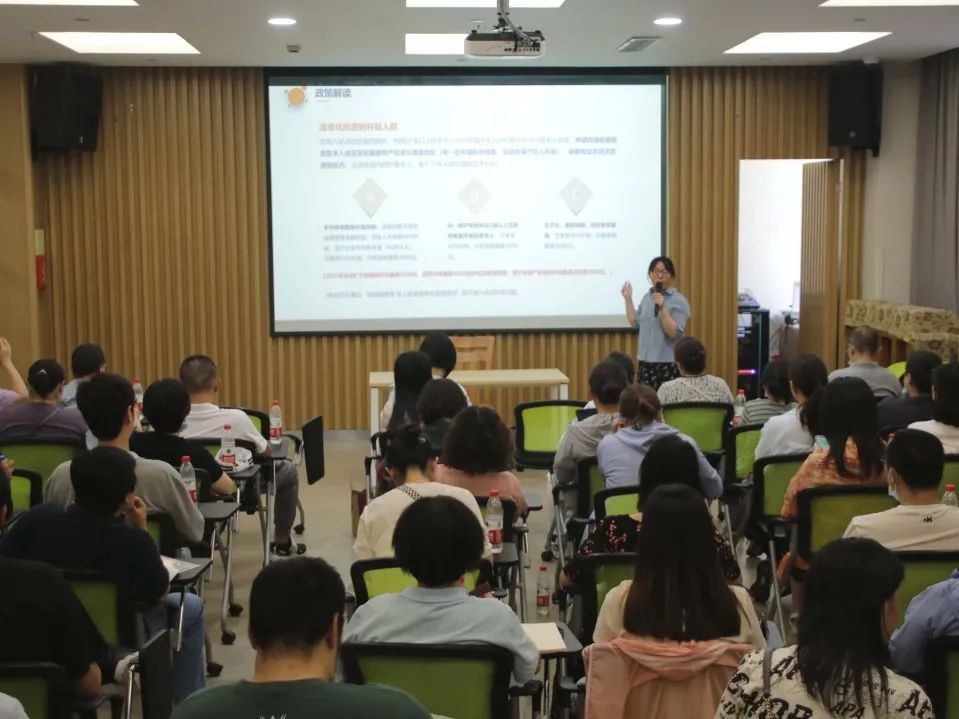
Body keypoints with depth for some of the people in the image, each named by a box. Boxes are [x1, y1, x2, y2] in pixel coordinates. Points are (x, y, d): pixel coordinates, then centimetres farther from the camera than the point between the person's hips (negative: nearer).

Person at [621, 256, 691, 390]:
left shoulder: (679, 301, -7)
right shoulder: (647, 297, 12)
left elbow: (675, 333, -16)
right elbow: (635, 323, 14)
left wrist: (662, 308, -25)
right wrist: (628, 299, 12)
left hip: (668, 365, -6)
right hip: (645, 362, 6)